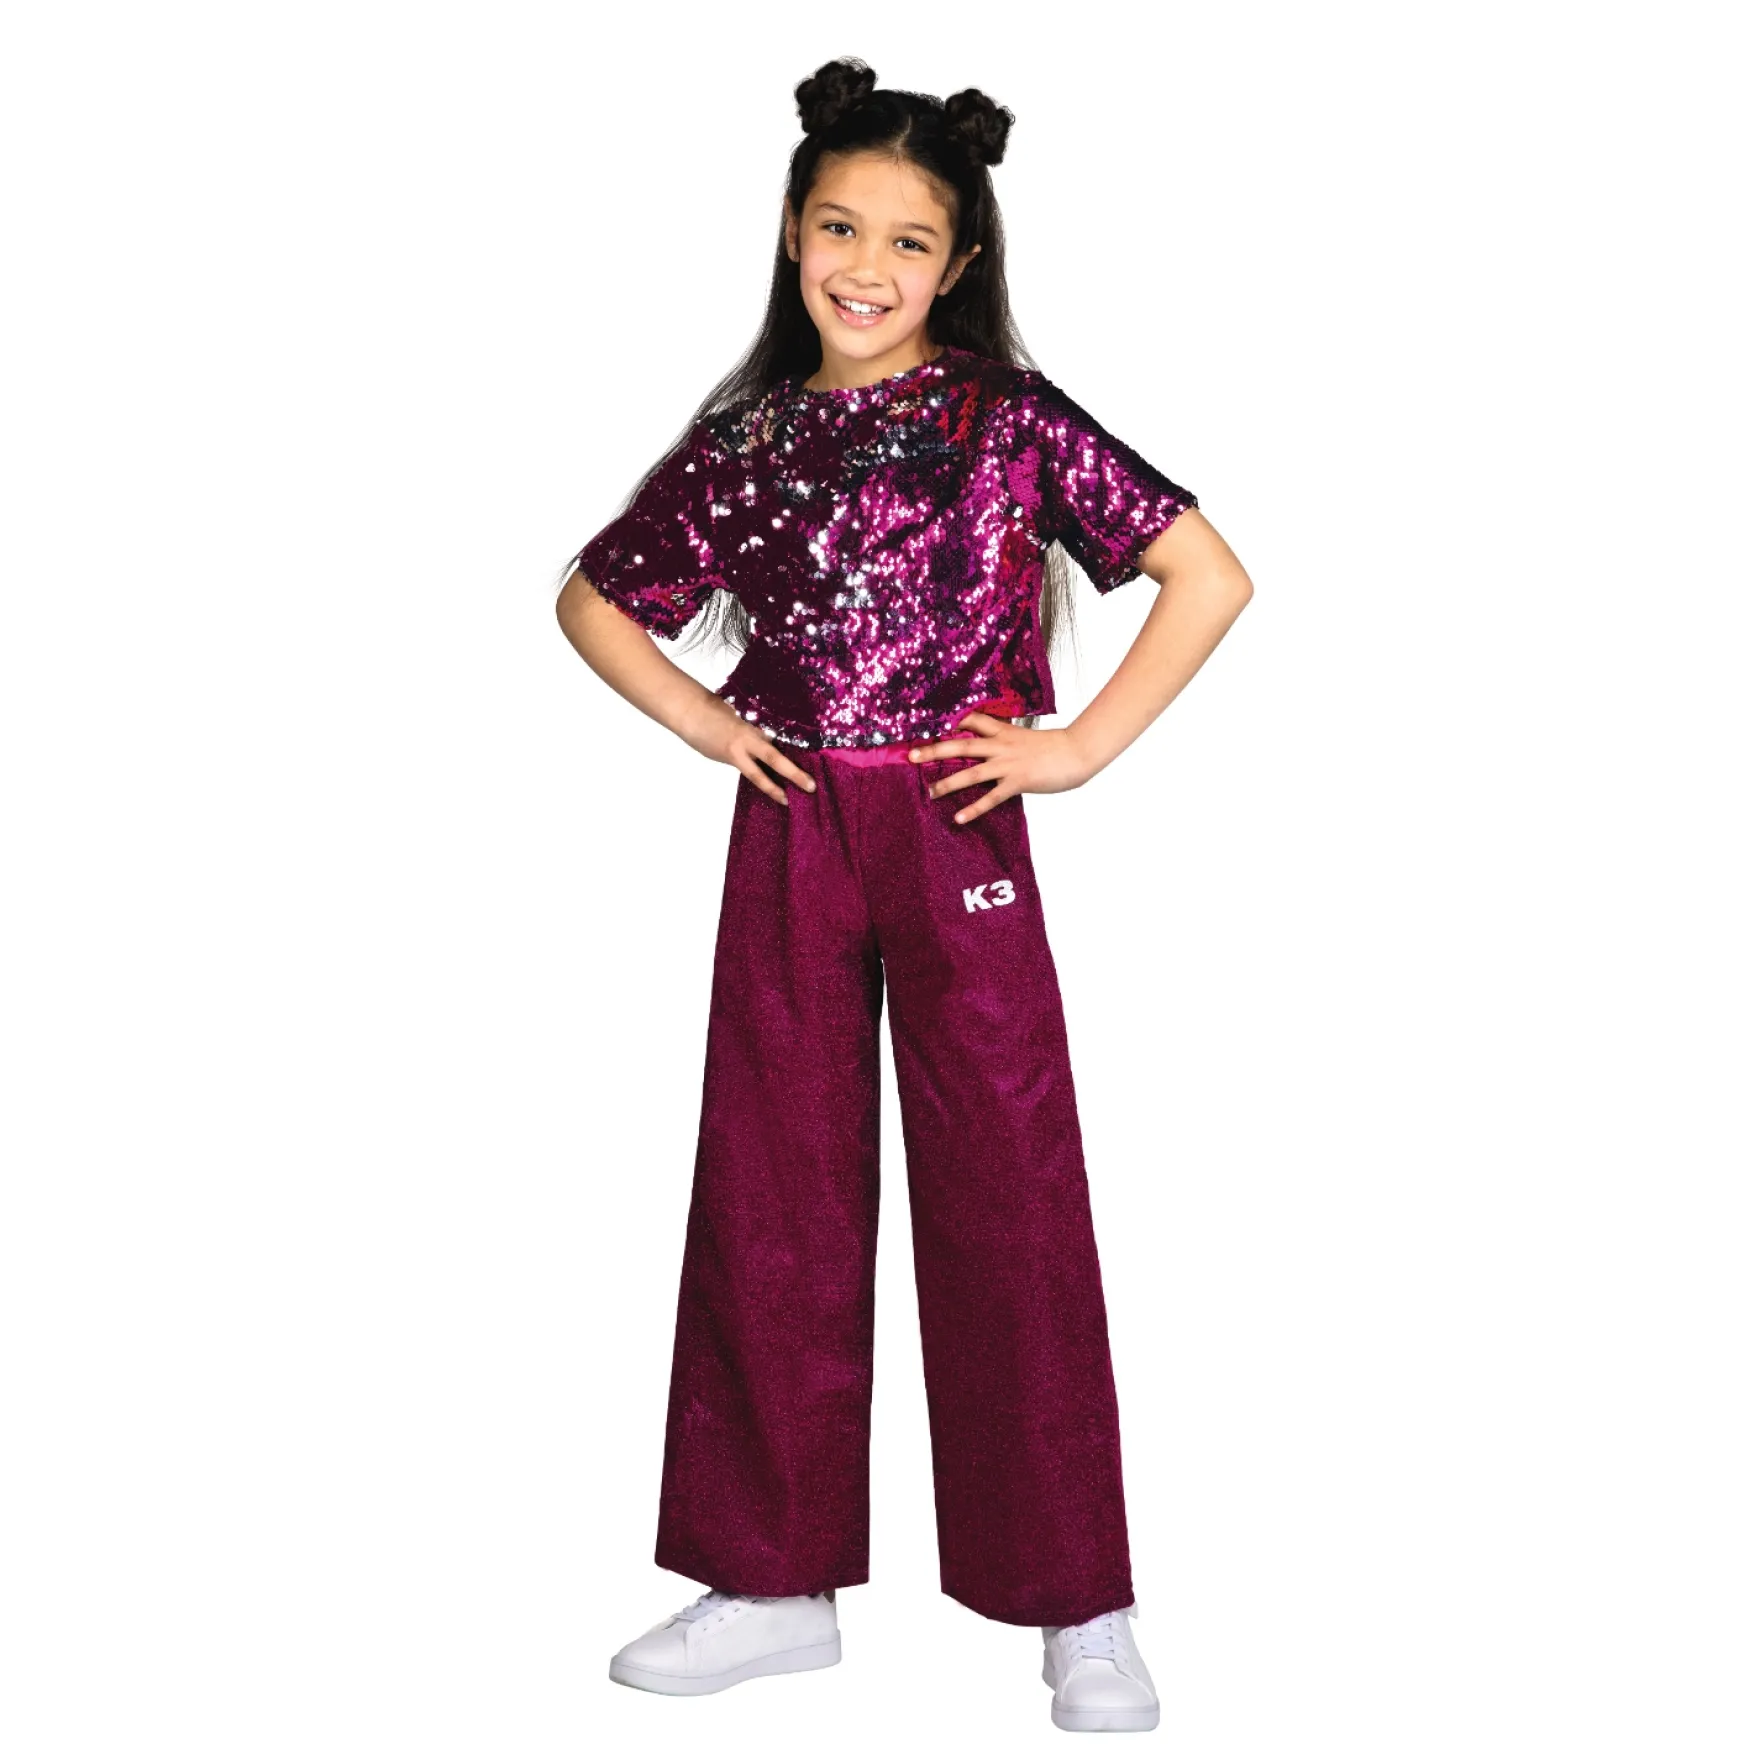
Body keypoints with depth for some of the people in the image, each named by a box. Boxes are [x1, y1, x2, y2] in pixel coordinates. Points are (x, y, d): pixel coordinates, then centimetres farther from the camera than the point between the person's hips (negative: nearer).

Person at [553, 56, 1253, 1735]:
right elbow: (594, 598, 20)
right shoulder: (742, 439, 7)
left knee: (1010, 1204, 0)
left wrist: (1084, 745, -8)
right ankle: (775, 1580, 23)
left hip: (957, 835, -4)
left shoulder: (1006, 419, -3)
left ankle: (1081, 1611, 12)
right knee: (769, 1203, 9)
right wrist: (703, 720, 6)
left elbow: (1209, 573, -6)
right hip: (786, 845, 4)